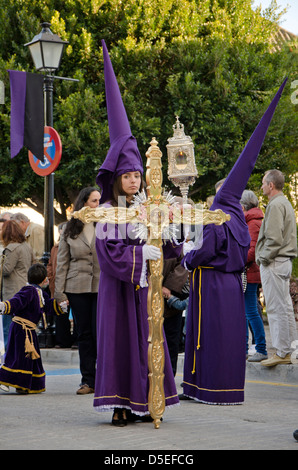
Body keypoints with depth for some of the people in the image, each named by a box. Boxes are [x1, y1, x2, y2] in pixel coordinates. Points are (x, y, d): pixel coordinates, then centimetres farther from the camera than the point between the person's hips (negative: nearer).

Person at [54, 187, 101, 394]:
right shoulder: (70, 229, 8)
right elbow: (62, 262, 9)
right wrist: (60, 292, 3)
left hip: (102, 287, -2)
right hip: (78, 287, 2)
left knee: (100, 332, -5)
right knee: (84, 334, 5)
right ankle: (88, 380, 11)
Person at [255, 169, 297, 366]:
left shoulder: (276, 205, -14)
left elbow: (274, 239, -22)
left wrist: (264, 259, -12)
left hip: (274, 263, -10)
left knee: (276, 307, -7)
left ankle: (282, 352, -6)